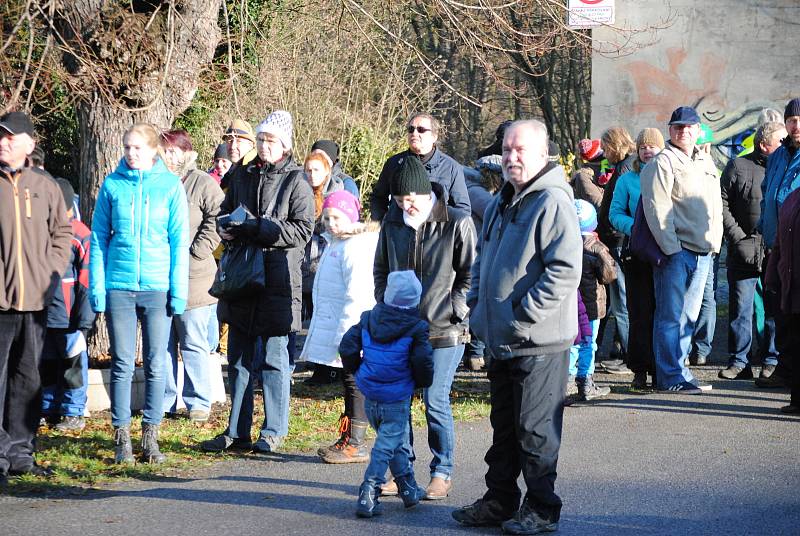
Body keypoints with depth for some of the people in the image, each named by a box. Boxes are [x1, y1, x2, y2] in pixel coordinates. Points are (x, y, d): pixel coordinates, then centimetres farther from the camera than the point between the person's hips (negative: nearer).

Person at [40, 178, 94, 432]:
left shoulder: (80, 235, -7)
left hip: (68, 314, -5)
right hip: (41, 313, 5)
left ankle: (73, 413, 10)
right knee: (47, 364, 13)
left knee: (73, 363, 1)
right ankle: (49, 411, 24)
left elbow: (88, 280, -8)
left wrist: (84, 320, -11)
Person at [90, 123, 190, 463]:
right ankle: (122, 438, 9)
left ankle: (150, 437, 12)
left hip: (157, 286, -1)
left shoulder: (170, 185, 1)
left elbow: (180, 240, 1)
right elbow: (98, 239, 6)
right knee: (122, 364, 3)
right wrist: (96, 286, -1)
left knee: (156, 365, 3)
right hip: (119, 285, 1)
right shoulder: (113, 185, 4)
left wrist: (179, 289, -5)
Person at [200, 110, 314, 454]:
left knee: (273, 358, 1)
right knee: (239, 358, 10)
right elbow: (224, 212, 22)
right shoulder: (241, 174, 12)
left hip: (277, 278, -6)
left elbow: (303, 230, -11)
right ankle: (237, 432, 18)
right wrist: (225, 226, -2)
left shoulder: (296, 180, -4)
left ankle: (274, 431, 11)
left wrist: (258, 226, -18)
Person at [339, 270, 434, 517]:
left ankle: (409, 488, 30)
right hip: (397, 400, -5)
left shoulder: (367, 319, 2)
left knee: (393, 441, 20)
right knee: (387, 445, -1)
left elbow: (347, 347, 3)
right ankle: (369, 494, -9)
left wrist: (357, 371, 19)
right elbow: (423, 362, -14)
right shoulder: (416, 328, -11)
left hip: (370, 398, 5)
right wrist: (423, 381, 8)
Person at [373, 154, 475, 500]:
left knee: (435, 401, -4)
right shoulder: (393, 222, 7)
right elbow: (381, 270, 20)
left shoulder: (457, 223, -8)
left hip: (443, 330, -5)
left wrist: (454, 308, -7)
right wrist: (385, 306, 10)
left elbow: (471, 274, -2)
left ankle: (442, 472, 9)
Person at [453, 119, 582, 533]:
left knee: (535, 430, -2)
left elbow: (565, 271, -22)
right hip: (501, 340, 9)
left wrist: (523, 313, -21)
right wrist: (477, 305, 13)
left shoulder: (552, 203, -14)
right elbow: (482, 262, 28)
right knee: (503, 428, 17)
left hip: (538, 343, -9)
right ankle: (499, 502, 26)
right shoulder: (500, 204, 15)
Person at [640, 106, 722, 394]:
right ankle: (671, 377, -1)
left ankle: (679, 369, 18)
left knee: (689, 315, 11)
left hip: (703, 251, 7)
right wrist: (671, 249, -17)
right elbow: (657, 209, -13)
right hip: (676, 251, -7)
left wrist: (715, 241, 11)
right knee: (671, 315, -4)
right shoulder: (662, 163, -7)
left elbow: (715, 205, 23)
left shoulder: (706, 161, 18)